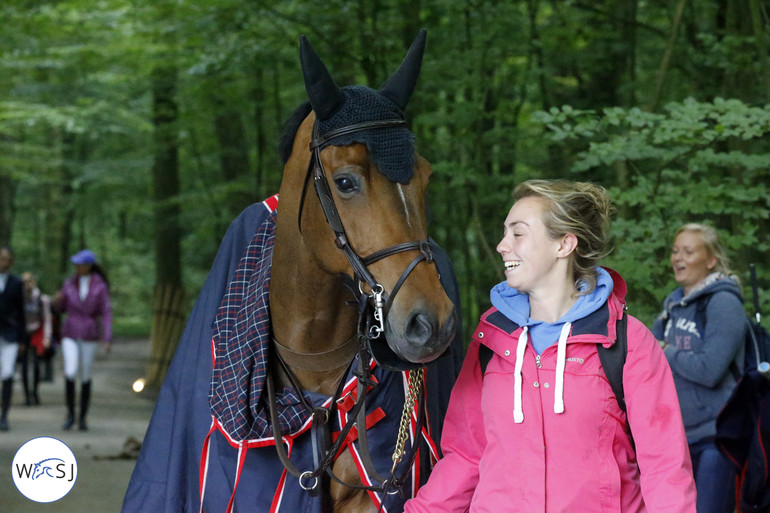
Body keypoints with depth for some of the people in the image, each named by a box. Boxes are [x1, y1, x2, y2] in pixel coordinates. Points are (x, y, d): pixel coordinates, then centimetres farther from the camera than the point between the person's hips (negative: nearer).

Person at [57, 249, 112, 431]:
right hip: (70, 335, 1)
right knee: (70, 373, -17)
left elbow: (106, 313, -7)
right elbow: (62, 308, 11)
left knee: (85, 376, 3)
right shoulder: (69, 284, 2)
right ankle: (70, 414, -1)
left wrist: (107, 339, -15)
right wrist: (59, 300, -13)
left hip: (89, 337, -1)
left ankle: (83, 417, 17)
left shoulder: (100, 287, -6)